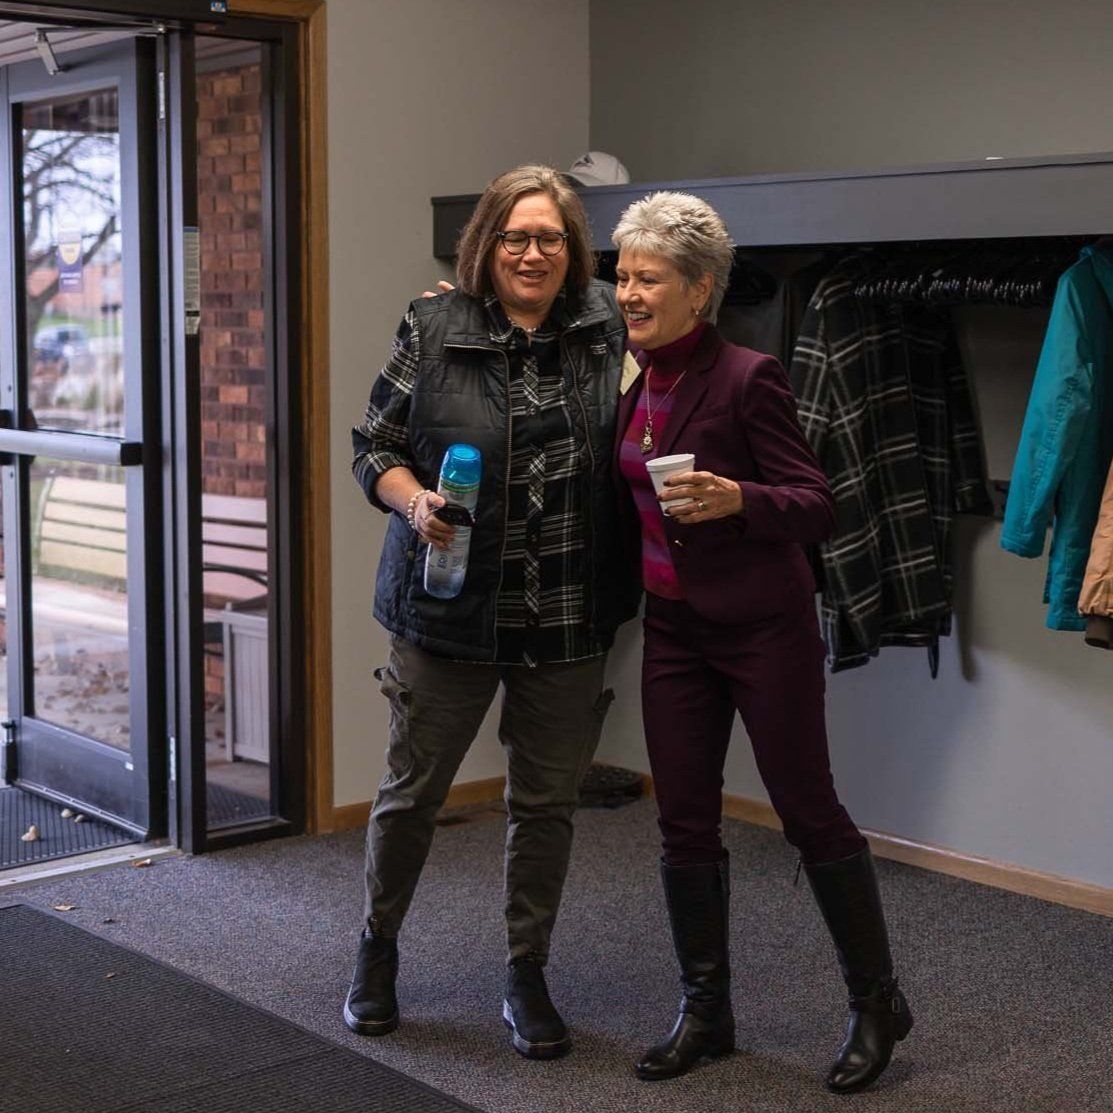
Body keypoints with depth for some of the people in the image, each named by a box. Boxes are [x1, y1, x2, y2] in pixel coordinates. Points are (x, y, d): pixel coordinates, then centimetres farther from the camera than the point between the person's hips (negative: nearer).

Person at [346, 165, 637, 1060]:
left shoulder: (607, 328, 1)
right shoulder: (433, 330, -6)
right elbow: (374, 447, -1)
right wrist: (414, 501, -20)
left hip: (569, 618, 2)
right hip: (449, 609, -2)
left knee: (547, 801, 10)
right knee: (414, 788, 11)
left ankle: (528, 976, 27)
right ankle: (378, 948, 35)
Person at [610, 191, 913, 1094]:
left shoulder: (747, 378, -16)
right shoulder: (640, 381, 6)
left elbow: (816, 505, -18)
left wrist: (735, 499, -34)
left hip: (764, 628, -7)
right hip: (675, 627, 7)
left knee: (808, 810, 3)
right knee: (684, 822, 8)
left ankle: (877, 1002, 21)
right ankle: (705, 1012, 22)